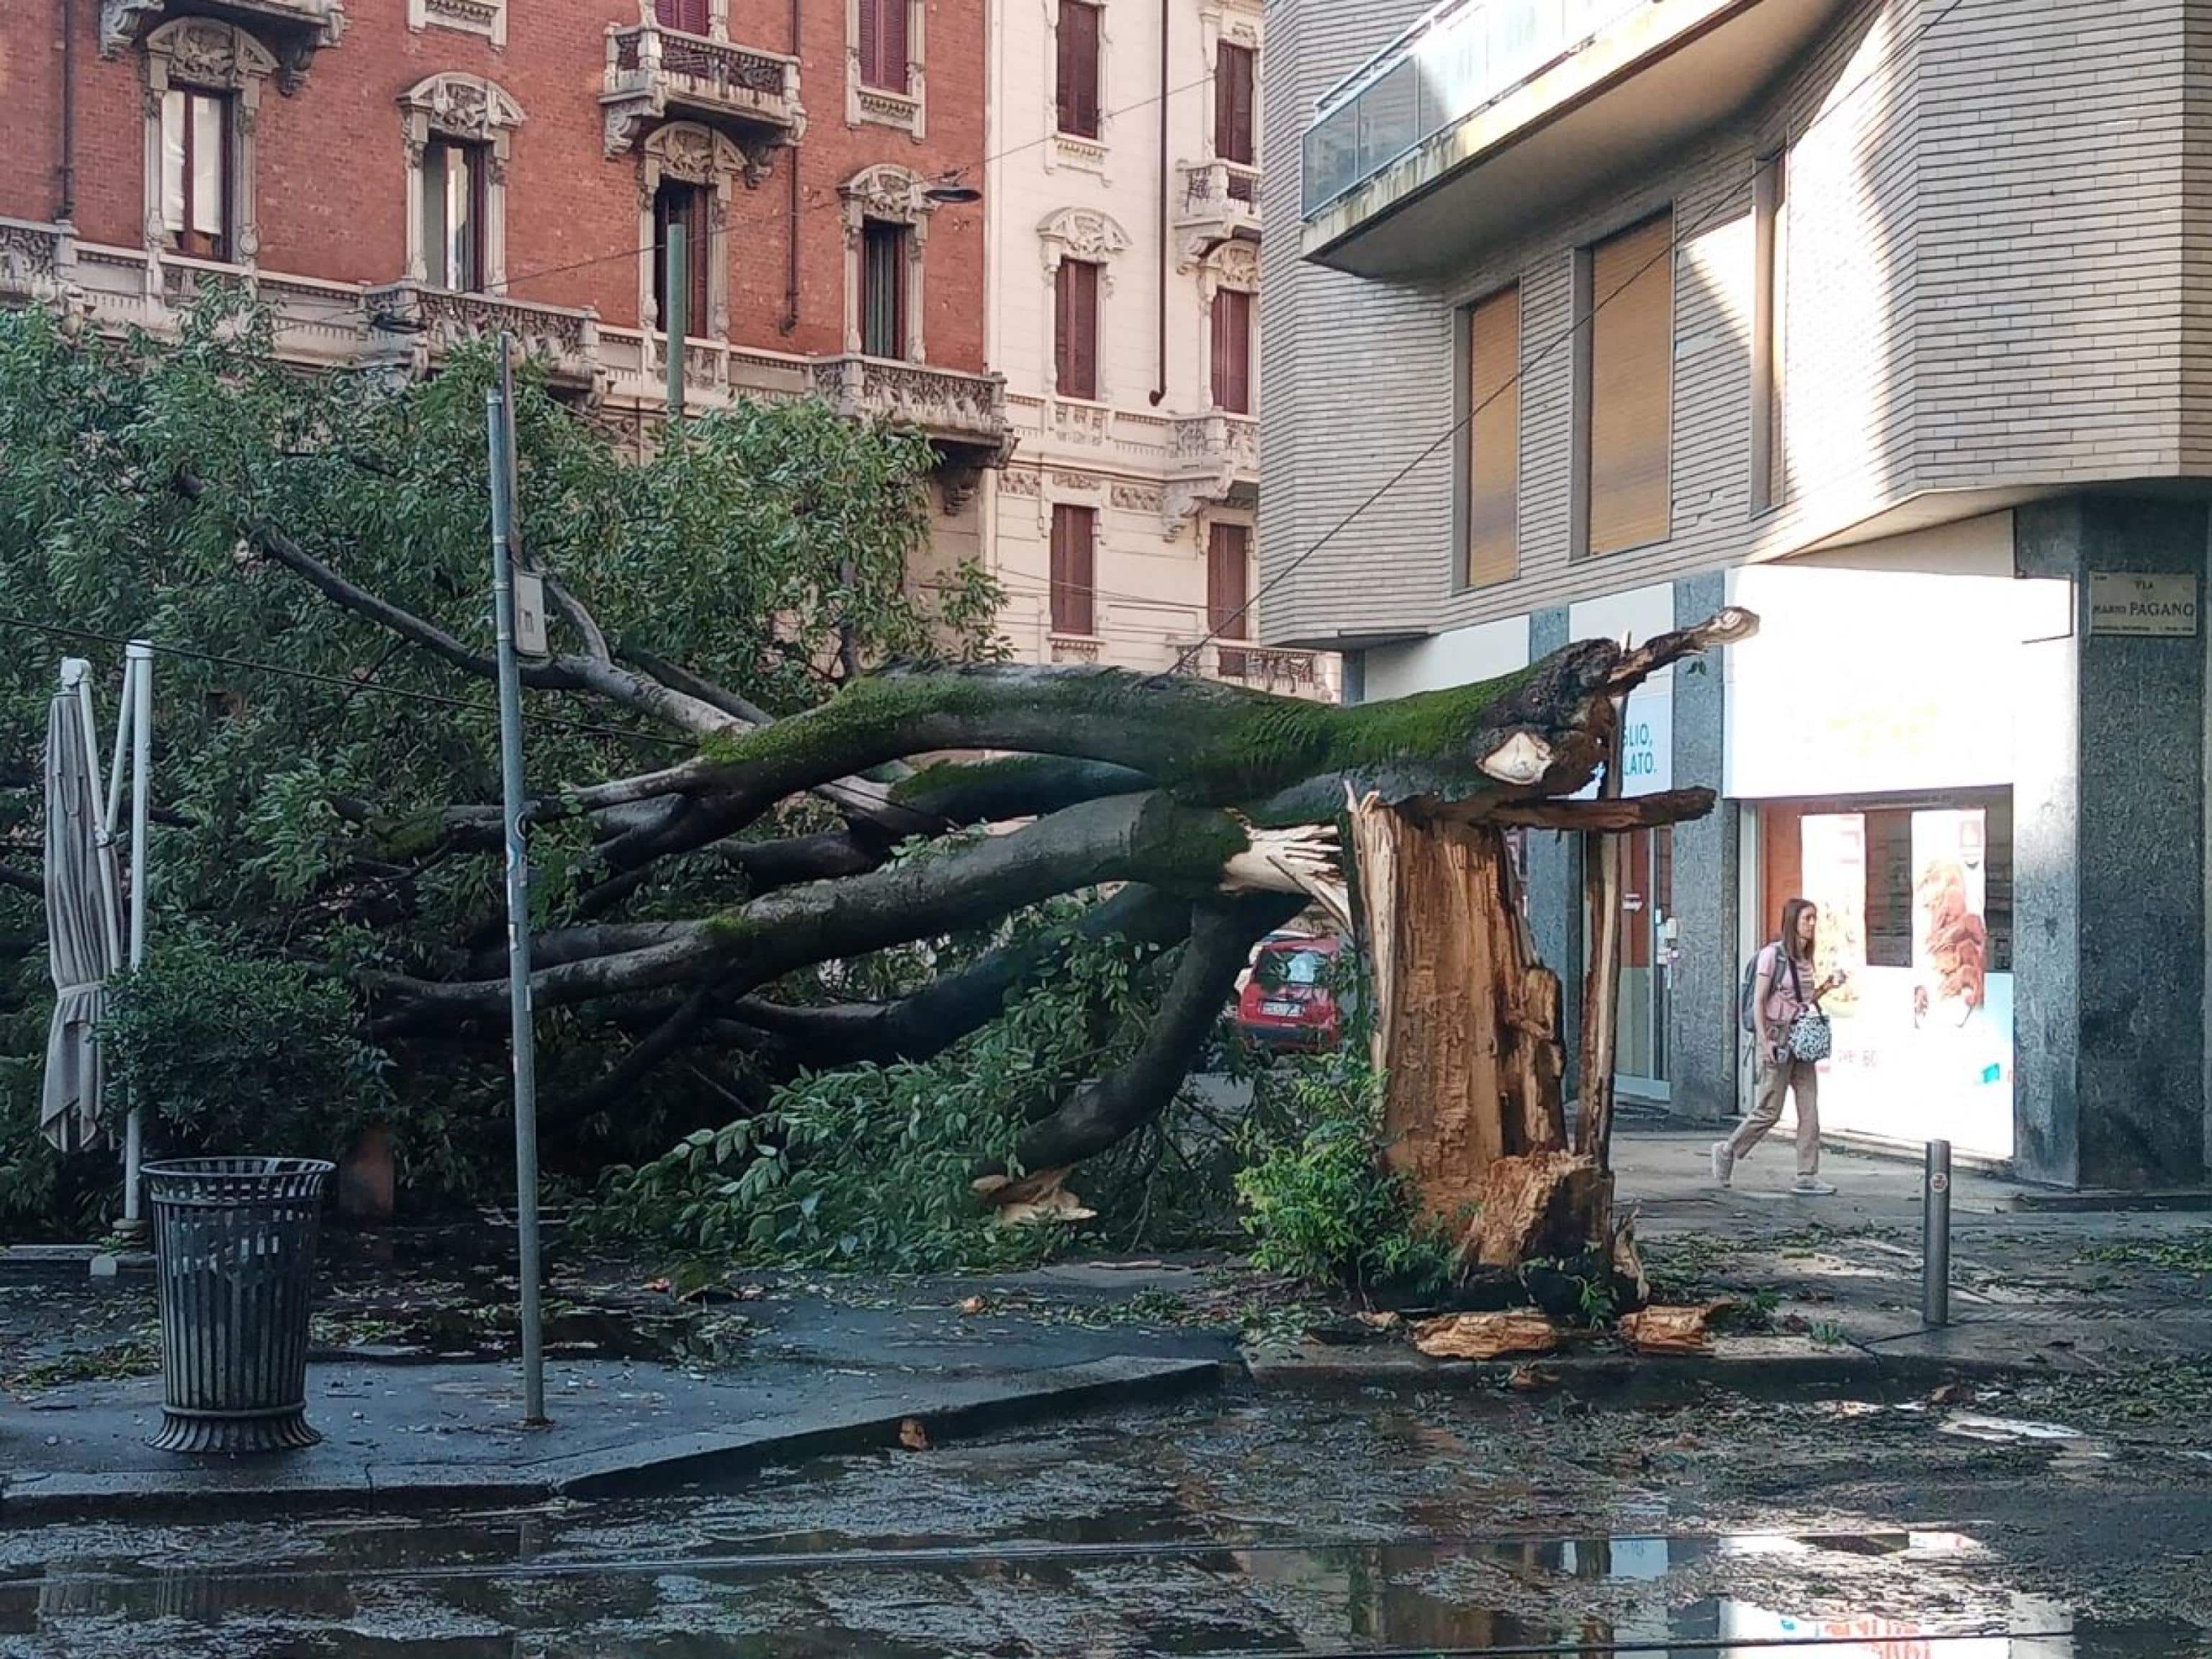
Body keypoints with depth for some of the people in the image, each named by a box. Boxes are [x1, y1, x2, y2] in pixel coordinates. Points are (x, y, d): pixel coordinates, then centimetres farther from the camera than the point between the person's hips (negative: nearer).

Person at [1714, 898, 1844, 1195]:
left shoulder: (1805, 958, 12)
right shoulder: (1773, 954, -9)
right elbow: (1759, 1001, -11)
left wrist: (1825, 988, 3)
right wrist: (1764, 1041, -17)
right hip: (1777, 1037, -7)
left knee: (1809, 1109, 0)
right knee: (1769, 1111, -3)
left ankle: (1808, 1177, 1)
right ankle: (1727, 1151, 18)